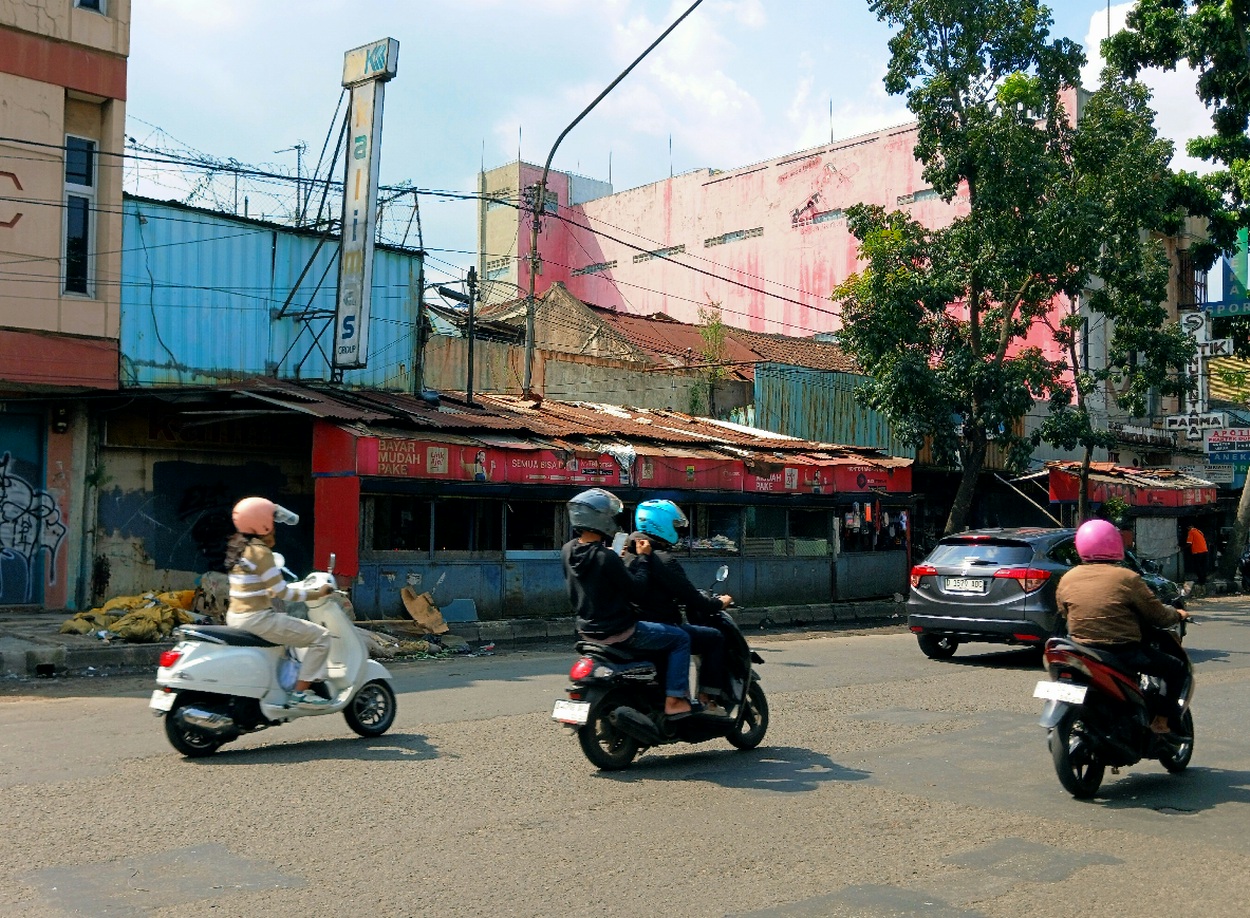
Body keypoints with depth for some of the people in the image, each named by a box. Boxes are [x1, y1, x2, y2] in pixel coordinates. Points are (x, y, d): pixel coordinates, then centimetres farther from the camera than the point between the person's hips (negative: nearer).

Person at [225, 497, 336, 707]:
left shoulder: (240, 548, 13)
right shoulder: (260, 552, -15)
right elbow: (282, 593, -16)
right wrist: (317, 594, -6)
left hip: (236, 616, 10)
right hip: (257, 619, -10)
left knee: (291, 624, 35)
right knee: (321, 636, -6)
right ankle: (299, 692, -6)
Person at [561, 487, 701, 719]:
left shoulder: (568, 550, -1)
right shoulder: (606, 557, -26)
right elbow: (637, 590, -19)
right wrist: (643, 558, -10)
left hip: (587, 628, 9)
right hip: (617, 632, -9)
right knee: (680, 639, 2)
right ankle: (675, 700, 0)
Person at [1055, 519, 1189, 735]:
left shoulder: (1067, 580, 1)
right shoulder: (1127, 578, -11)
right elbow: (1158, 615, -4)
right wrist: (1177, 614, 17)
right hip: (1122, 651, -5)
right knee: (1176, 668, 12)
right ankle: (1161, 720, 8)